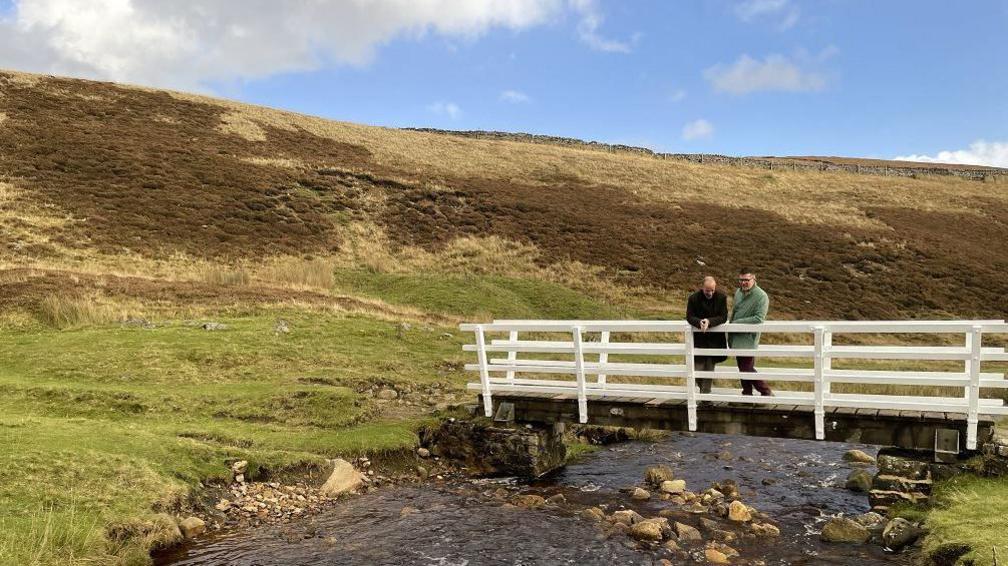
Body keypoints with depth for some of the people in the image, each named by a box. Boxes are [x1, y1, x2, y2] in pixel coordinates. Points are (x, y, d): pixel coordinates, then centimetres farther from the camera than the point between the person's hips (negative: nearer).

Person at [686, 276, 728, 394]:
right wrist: (699, 322, -27)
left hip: (714, 340, 0)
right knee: (698, 368, 0)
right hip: (698, 339, 0)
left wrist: (709, 321, -26)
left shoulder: (722, 298, -5)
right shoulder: (693, 298, -6)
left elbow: (723, 317, -9)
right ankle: (702, 389, 25)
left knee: (709, 369, 6)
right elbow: (689, 317, -6)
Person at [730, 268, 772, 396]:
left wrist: (738, 322, -17)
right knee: (742, 369, 14)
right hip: (737, 339, 7)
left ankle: (766, 393, 8)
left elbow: (759, 318, -21)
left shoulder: (761, 296, -13)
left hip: (748, 339, -7)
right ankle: (747, 395, 24)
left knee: (747, 369, -6)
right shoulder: (738, 292, 10)